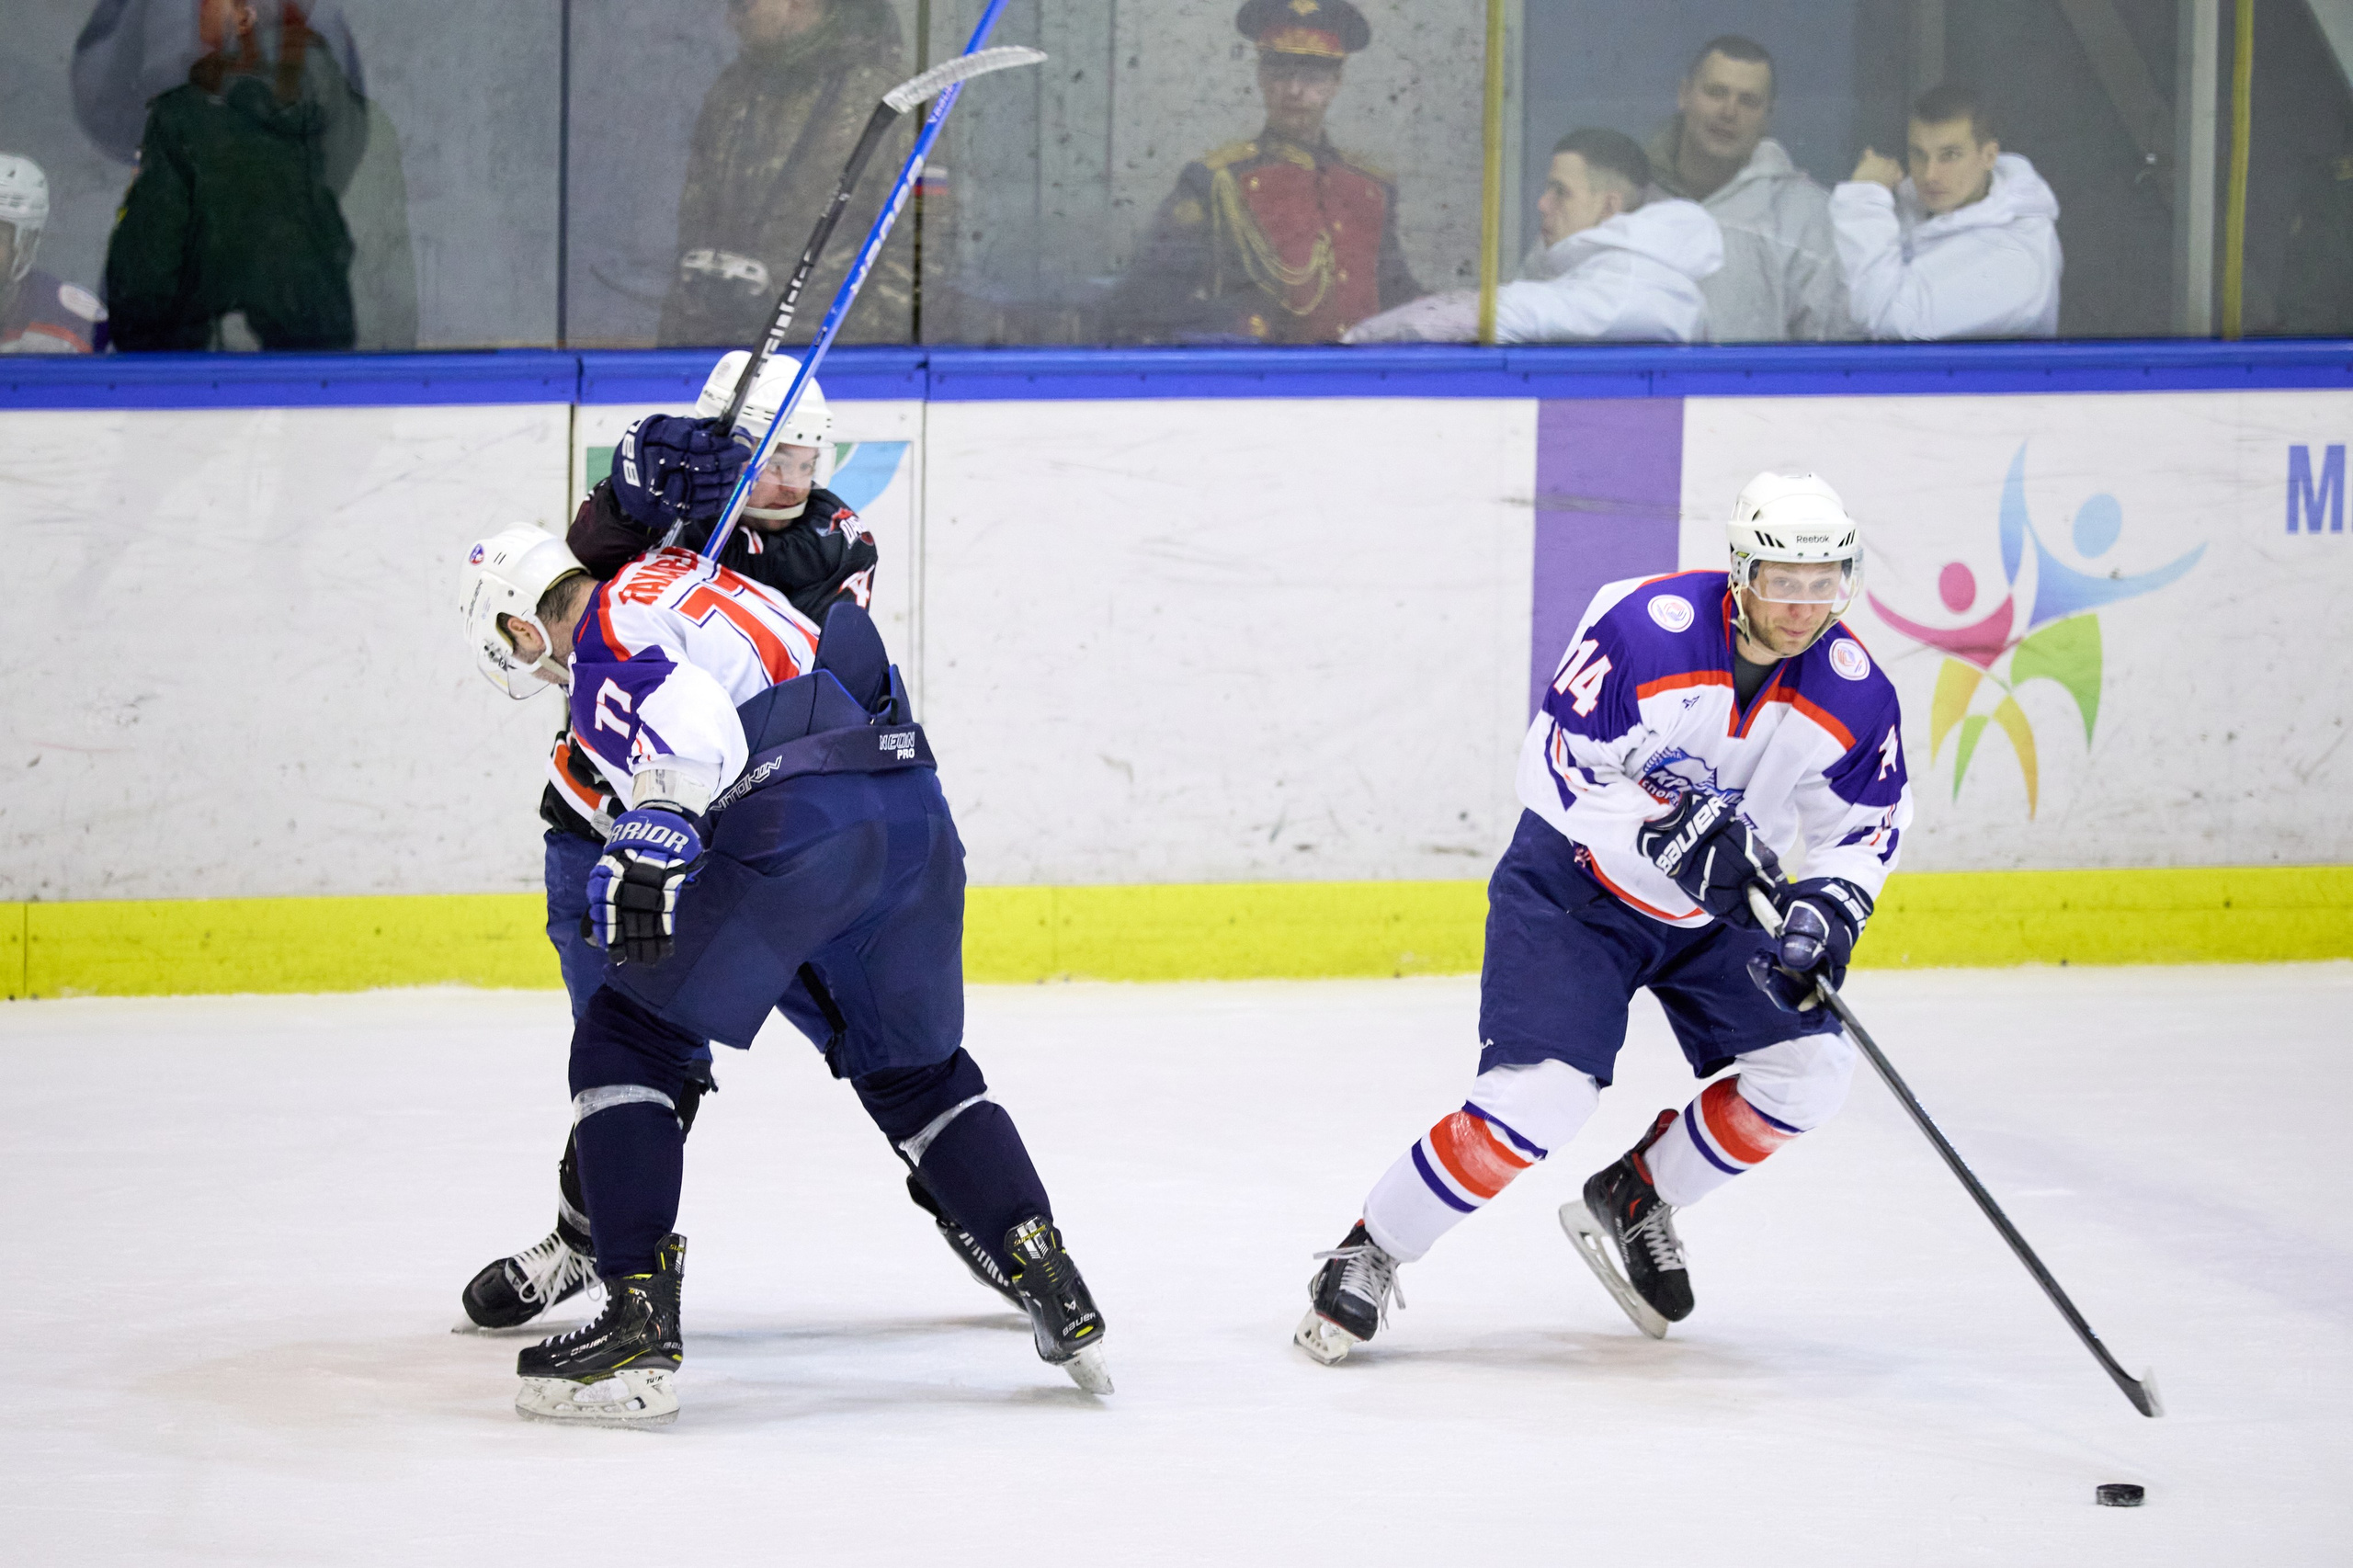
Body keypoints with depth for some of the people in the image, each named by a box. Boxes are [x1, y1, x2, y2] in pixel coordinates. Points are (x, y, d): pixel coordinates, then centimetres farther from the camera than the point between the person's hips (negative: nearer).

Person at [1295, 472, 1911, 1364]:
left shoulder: (1853, 695, -12)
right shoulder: (1646, 629, -27)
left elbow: (1865, 825, 3)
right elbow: (1556, 769, -24)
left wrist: (1828, 907, -17)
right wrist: (1674, 827, -34)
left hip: (1715, 909, 6)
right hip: (1574, 884, -6)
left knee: (1809, 1070, -7)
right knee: (1542, 1094, -21)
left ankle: (1633, 1202, 14)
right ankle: (1370, 1252, -6)